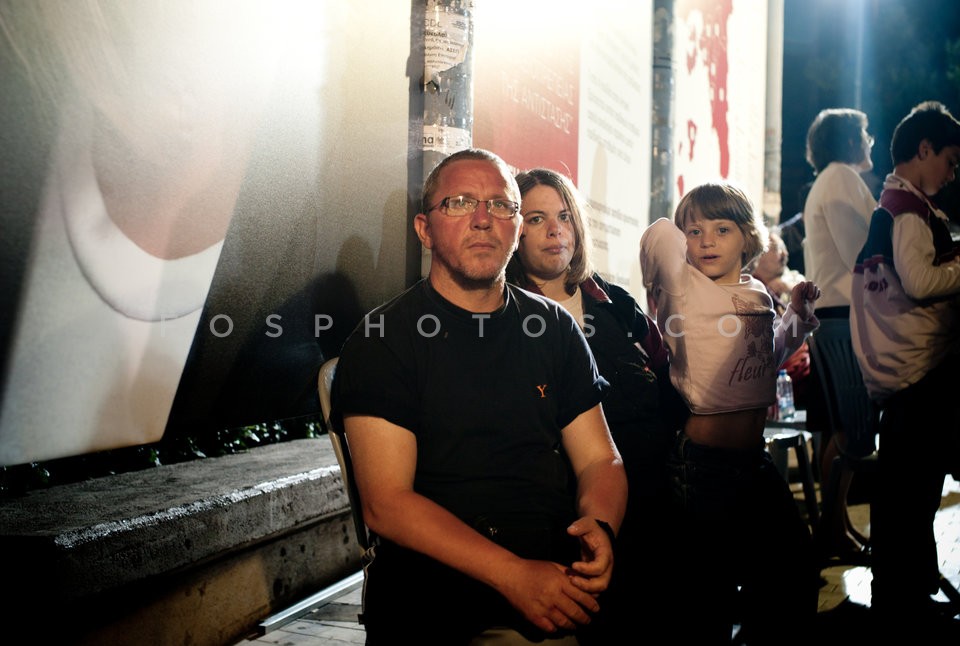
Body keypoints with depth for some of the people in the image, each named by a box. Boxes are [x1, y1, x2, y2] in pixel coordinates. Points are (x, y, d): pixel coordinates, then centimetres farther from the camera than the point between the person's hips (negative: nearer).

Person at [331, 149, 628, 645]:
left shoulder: (554, 329, 13)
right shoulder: (382, 339, -2)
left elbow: (600, 460, 13)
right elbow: (385, 503, -10)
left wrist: (600, 527, -12)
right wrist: (515, 576, -20)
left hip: (565, 580, 5)